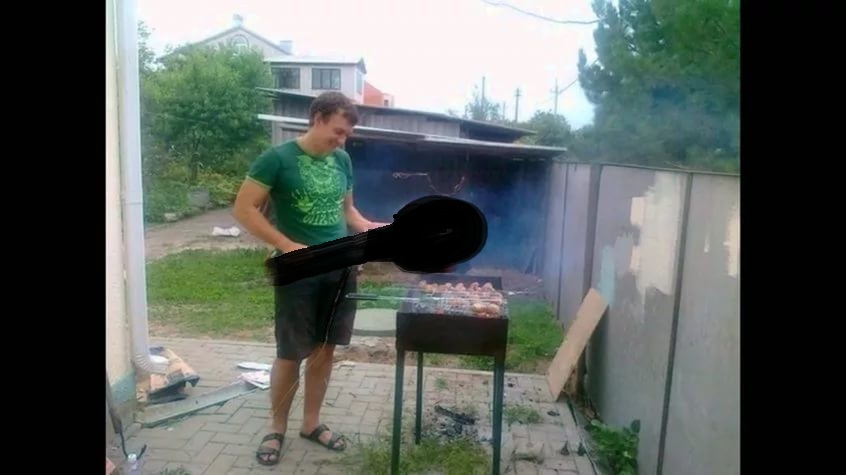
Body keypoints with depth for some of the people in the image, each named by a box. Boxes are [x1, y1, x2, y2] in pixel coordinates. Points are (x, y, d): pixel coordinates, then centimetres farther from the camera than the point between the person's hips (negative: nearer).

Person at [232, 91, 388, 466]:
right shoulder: (278, 158, -9)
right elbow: (243, 209, -11)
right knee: (291, 353, 4)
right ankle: (277, 429, 25)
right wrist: (287, 245, -19)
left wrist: (372, 228, -1)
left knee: (324, 348, 13)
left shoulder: (343, 161, 8)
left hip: (339, 268, 5)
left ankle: (311, 423, 30)